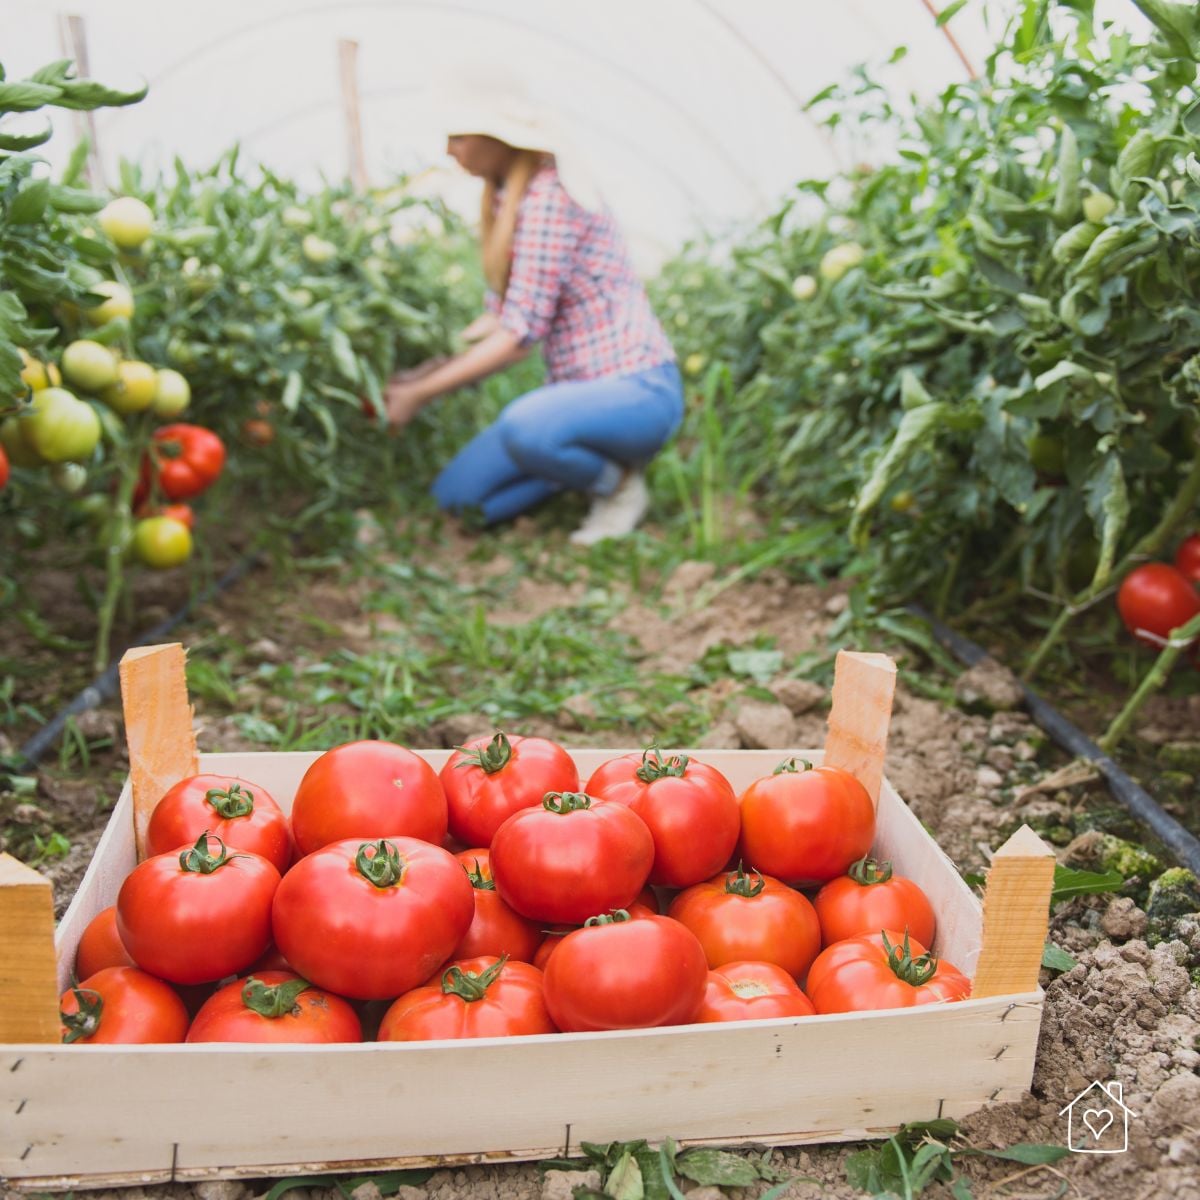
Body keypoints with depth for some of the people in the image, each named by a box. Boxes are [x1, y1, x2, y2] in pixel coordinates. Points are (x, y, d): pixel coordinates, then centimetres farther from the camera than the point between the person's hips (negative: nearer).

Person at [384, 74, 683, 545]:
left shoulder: (549, 198, -19)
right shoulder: (504, 199, 11)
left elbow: (519, 334, -22)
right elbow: (500, 317, 14)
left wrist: (419, 394, -17)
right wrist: (419, 375, 5)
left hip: (638, 391, -9)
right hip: (578, 389, 9)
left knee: (523, 426, -40)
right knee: (455, 493, 0)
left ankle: (619, 484, -9)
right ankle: (594, 459, 13)